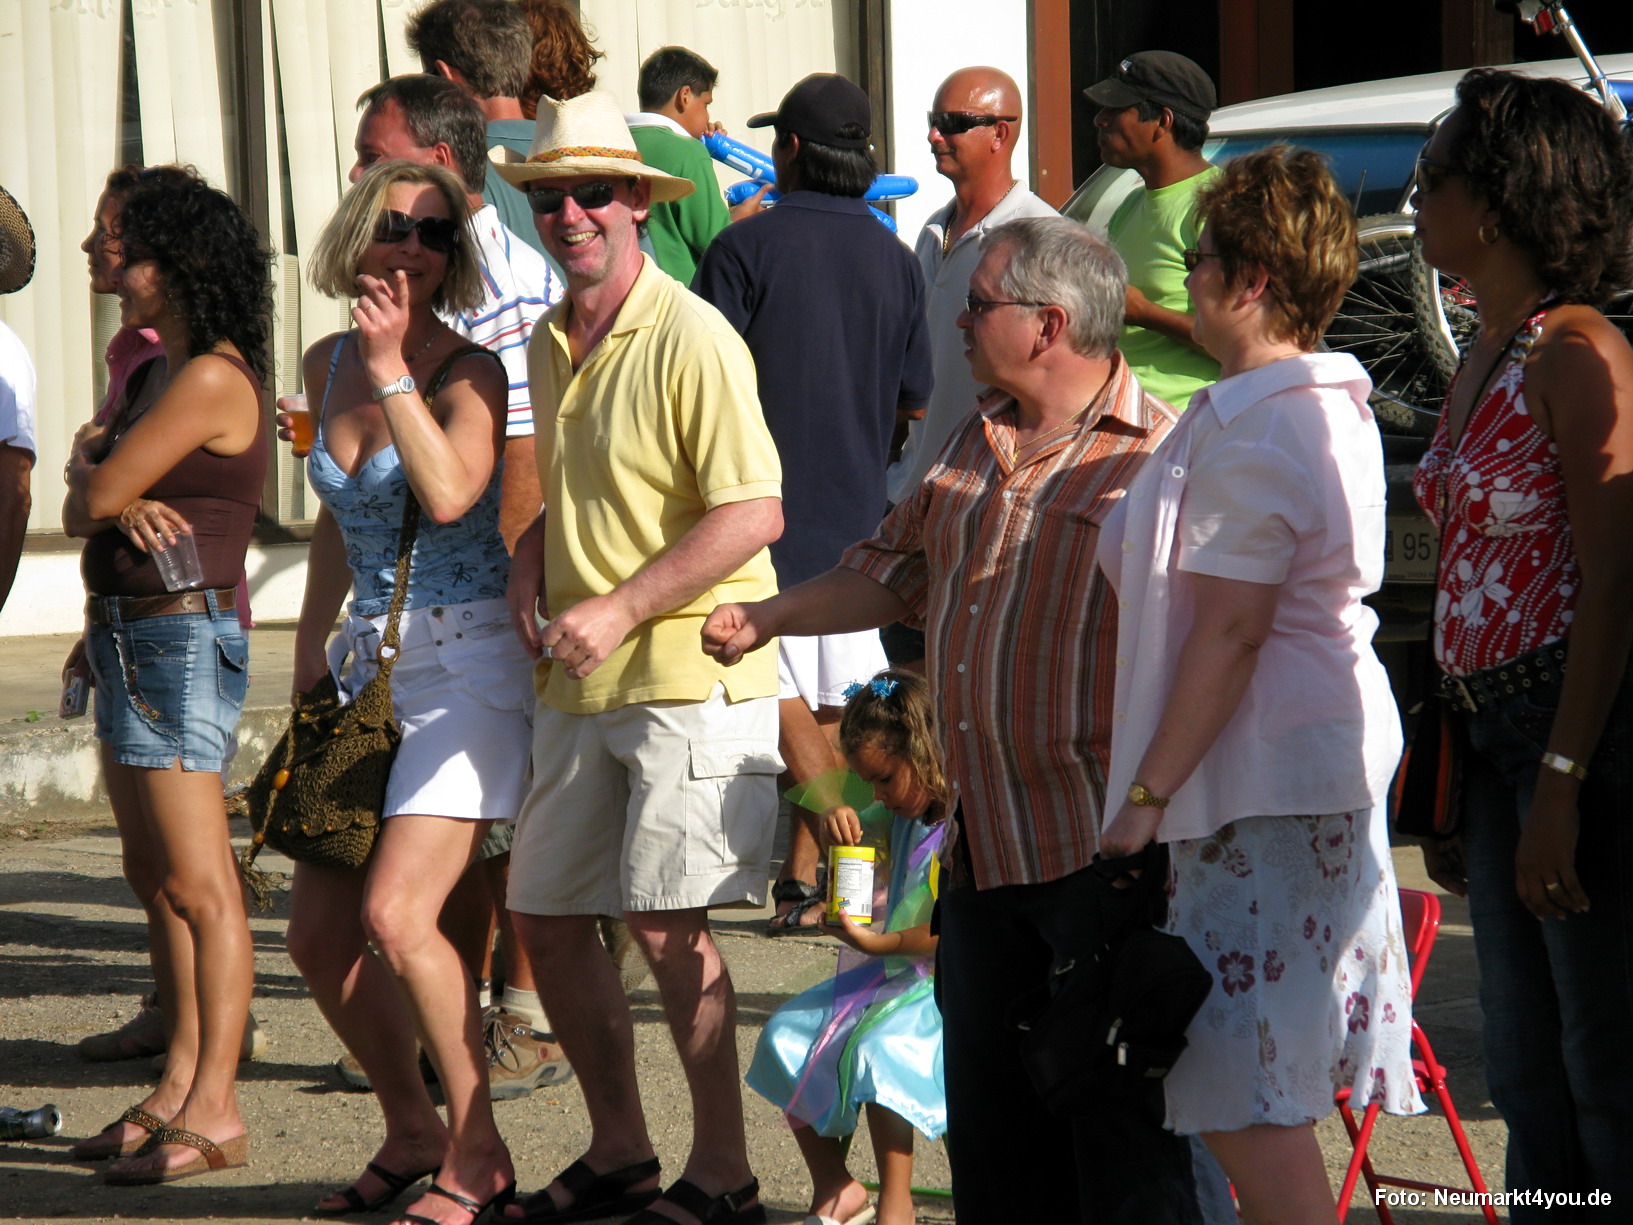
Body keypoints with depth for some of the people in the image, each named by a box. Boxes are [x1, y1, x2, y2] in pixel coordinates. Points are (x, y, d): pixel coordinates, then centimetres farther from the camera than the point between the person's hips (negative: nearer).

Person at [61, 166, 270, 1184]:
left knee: (198, 884, -9)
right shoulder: (154, 377, 15)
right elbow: (81, 514, 11)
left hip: (183, 635, -10)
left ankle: (215, 1111, -8)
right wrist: (125, 507, -10)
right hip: (127, 634, 10)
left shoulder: (211, 379, -15)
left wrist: (98, 475, 6)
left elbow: (97, 491, -15)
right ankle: (180, 1089, 19)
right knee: (155, 876, 13)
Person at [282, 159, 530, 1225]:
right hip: (370, 663, 7)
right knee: (318, 933, 4)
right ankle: (413, 1132, 23)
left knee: (396, 914, -19)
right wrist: (312, 652, 20)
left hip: (467, 664, -7)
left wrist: (393, 369, -25)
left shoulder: (470, 372, -10)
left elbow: (448, 495, -30)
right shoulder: (330, 366, 9)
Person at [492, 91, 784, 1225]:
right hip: (578, 686, 9)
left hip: (687, 674, -9)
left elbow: (753, 514, -18)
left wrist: (619, 611, -21)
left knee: (665, 920, -10)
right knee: (547, 911, 10)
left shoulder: (689, 340, -13)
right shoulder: (551, 343, 14)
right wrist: (531, 561, 8)